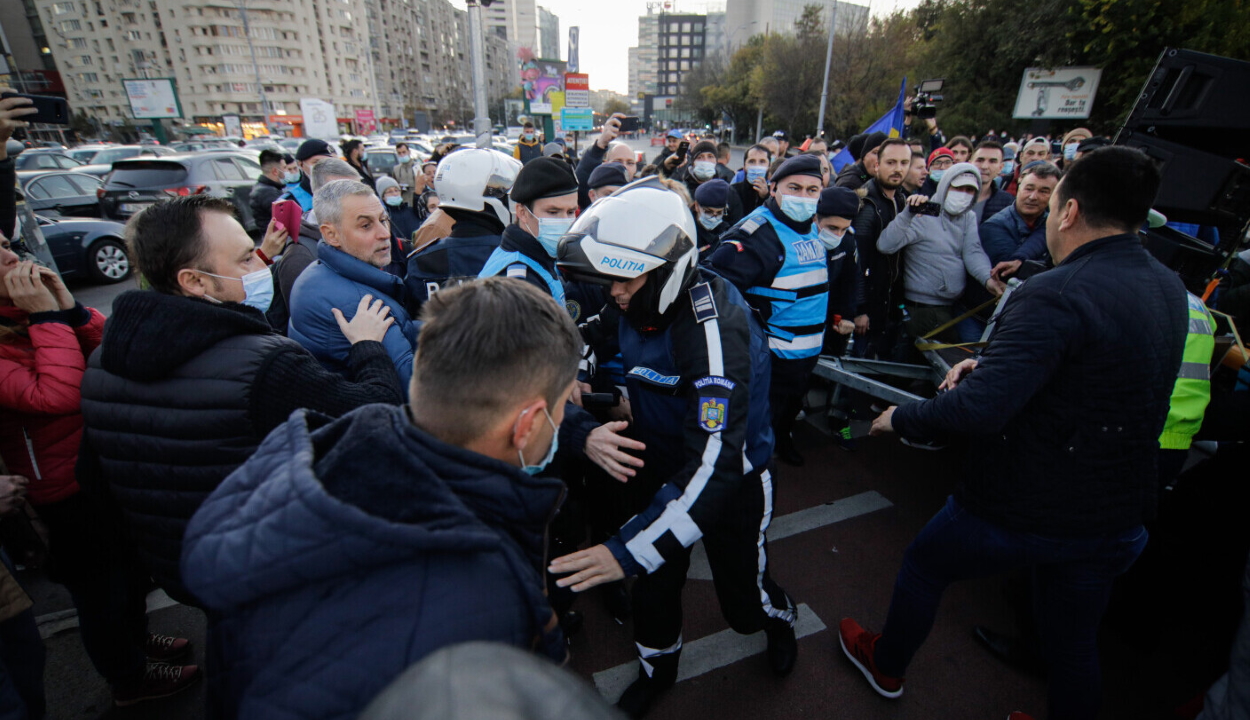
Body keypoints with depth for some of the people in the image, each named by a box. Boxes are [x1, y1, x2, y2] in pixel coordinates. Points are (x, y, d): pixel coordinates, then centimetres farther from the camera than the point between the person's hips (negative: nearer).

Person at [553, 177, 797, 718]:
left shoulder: (714, 326, -36)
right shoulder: (641, 303, -11)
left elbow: (715, 462, -41)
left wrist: (627, 550, -44)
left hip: (732, 478, -5)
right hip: (664, 466, 6)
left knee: (743, 600, 14)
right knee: (653, 579, 17)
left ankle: (779, 619, 52)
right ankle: (657, 668, 48)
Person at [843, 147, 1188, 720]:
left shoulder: (1056, 295, -28)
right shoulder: (1170, 290, 1)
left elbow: (977, 410, -37)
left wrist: (900, 418, -20)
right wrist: (992, 361, 4)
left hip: (1023, 515, -6)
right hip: (1118, 520, 7)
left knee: (923, 565, 20)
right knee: (1073, 646, 25)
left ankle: (885, 666, 44)